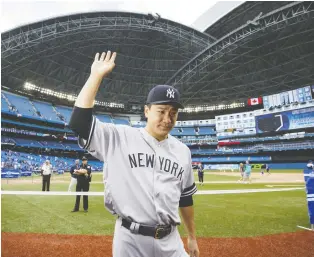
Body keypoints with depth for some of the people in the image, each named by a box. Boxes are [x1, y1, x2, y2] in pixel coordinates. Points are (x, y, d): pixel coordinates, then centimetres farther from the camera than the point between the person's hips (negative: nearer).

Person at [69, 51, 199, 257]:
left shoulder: (182, 151, 2)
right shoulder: (120, 138, -9)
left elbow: (185, 198, 10)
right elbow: (78, 121, -20)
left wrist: (192, 237, 16)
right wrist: (97, 75, -19)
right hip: (129, 240, -2)